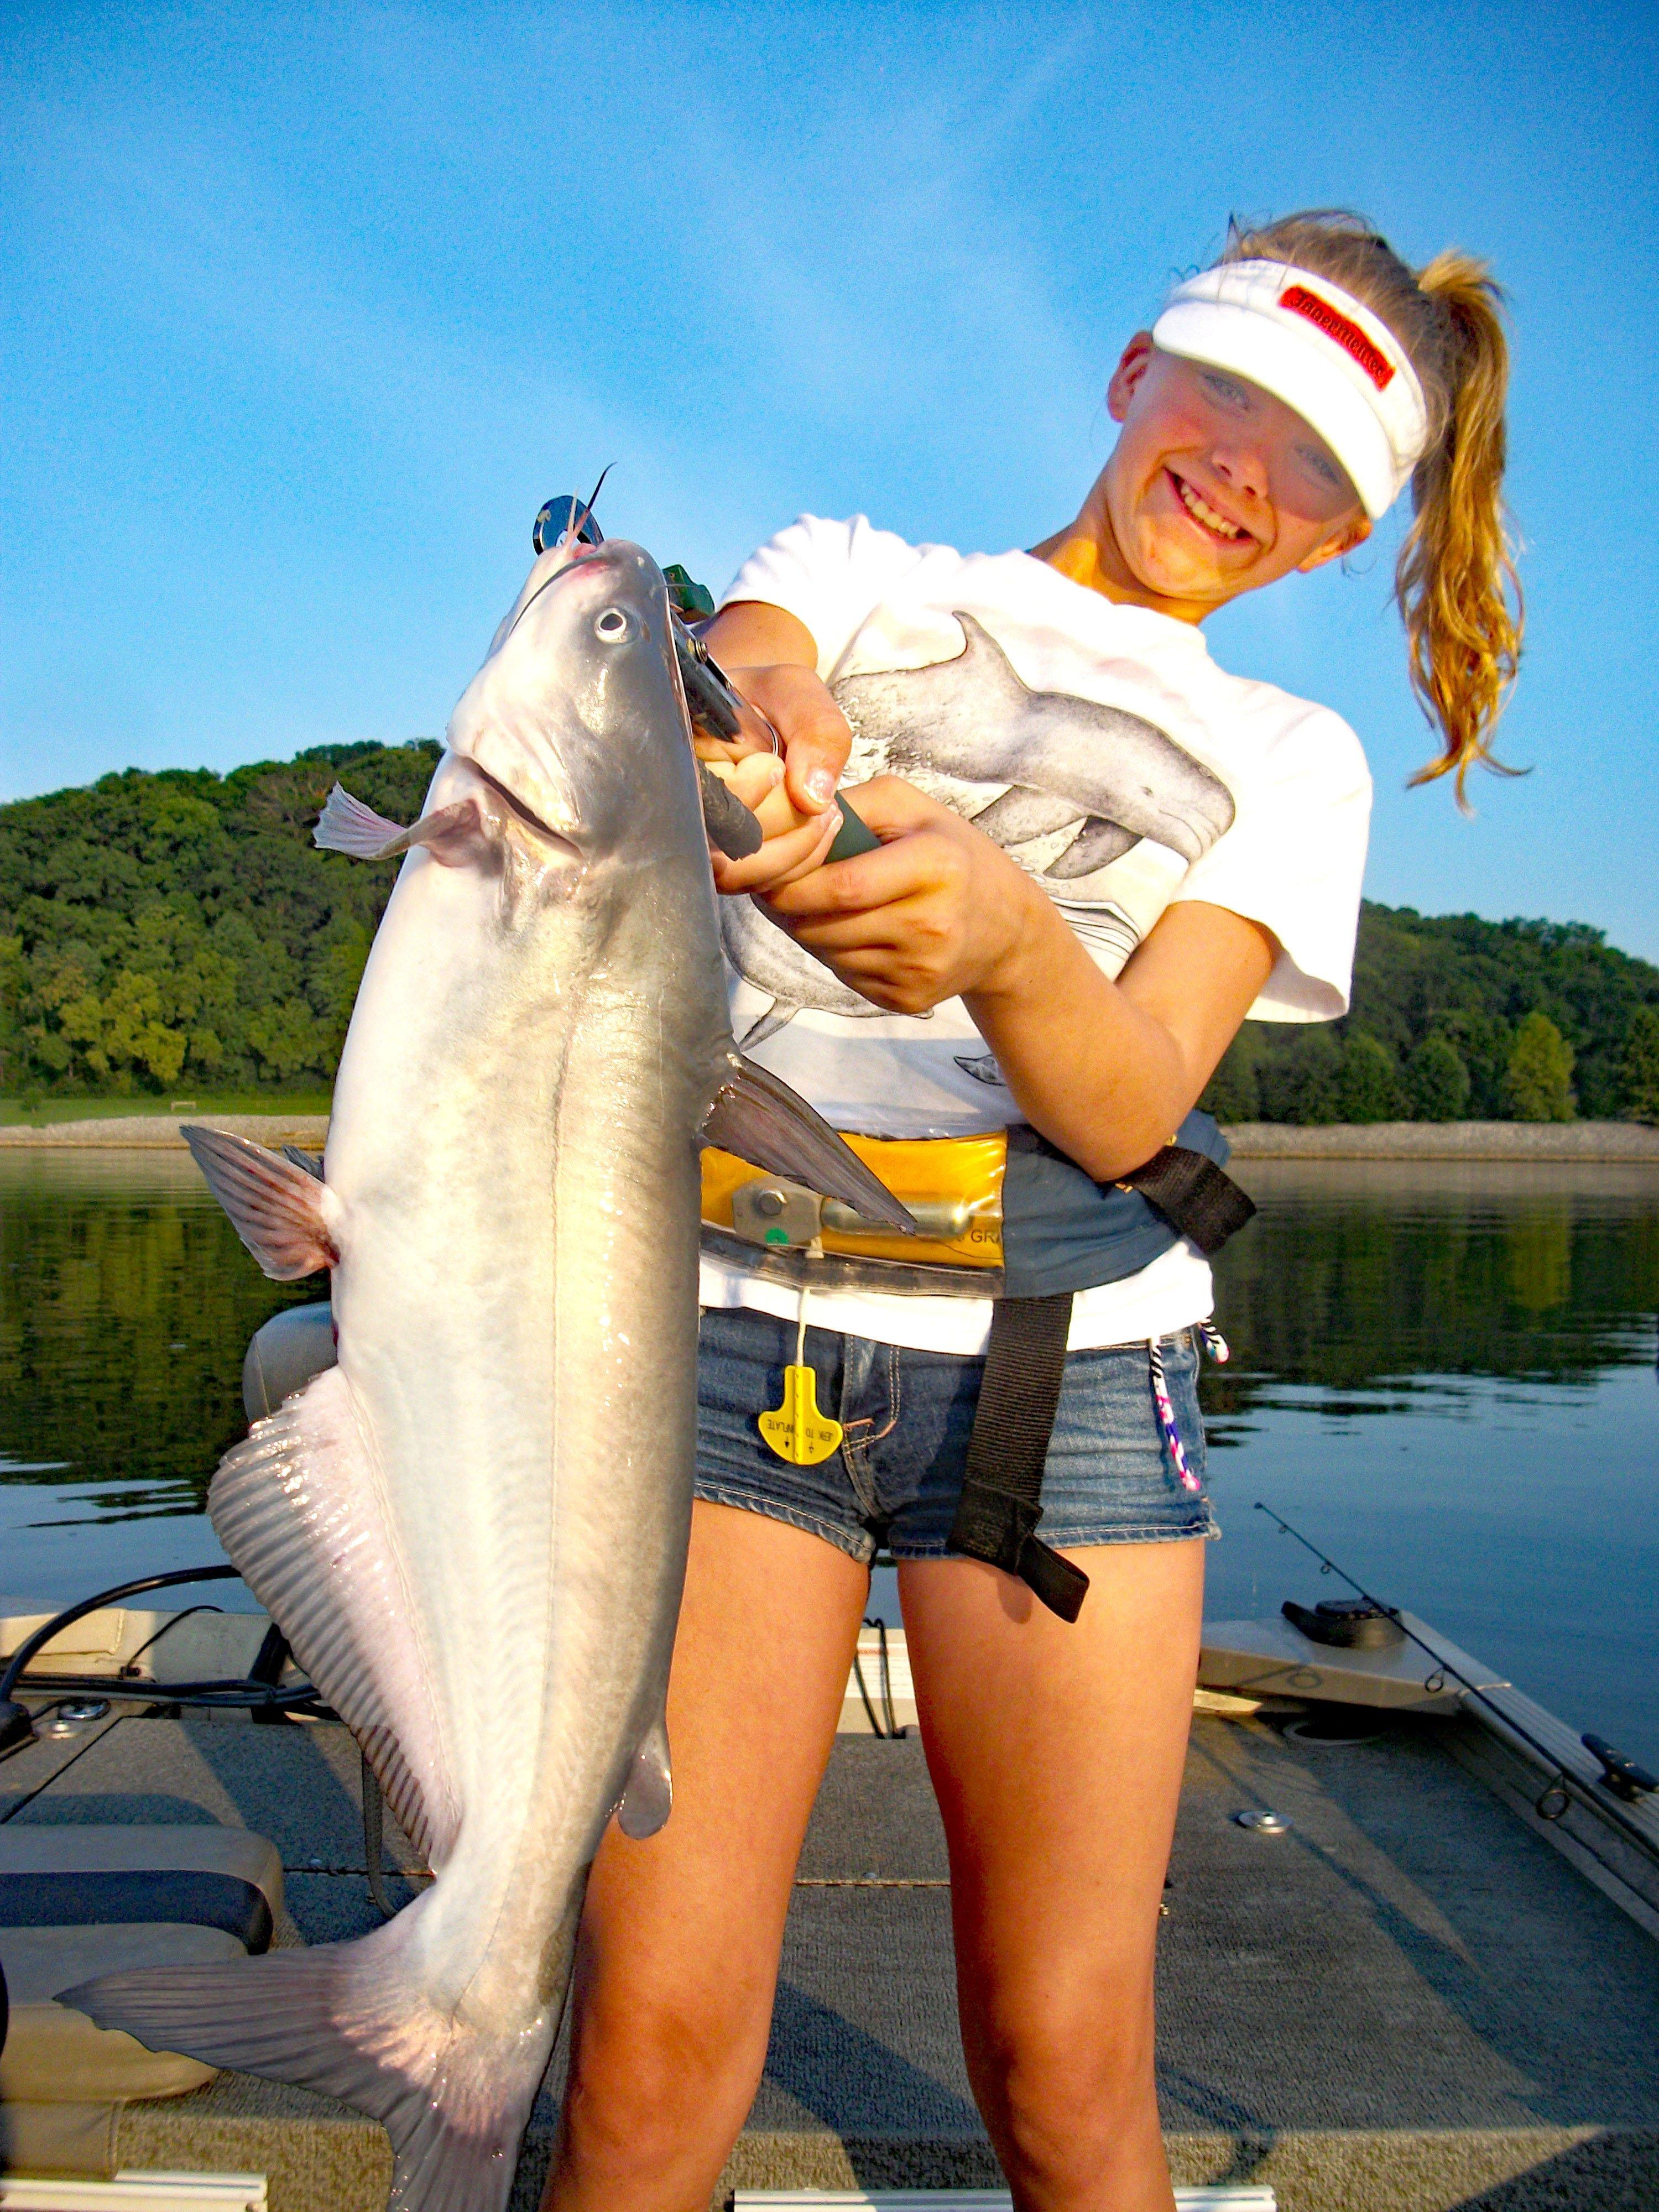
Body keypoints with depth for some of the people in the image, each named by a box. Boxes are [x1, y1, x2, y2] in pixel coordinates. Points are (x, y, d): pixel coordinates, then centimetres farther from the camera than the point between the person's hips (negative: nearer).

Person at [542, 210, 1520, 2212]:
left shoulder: (1286, 760, 13)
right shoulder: (858, 577, 17)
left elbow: (1129, 1109, -5)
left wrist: (1003, 931, -26)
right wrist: (749, 705, -32)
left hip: (1062, 1370, 1)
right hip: (732, 1320, 0)